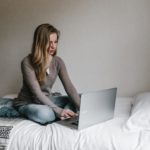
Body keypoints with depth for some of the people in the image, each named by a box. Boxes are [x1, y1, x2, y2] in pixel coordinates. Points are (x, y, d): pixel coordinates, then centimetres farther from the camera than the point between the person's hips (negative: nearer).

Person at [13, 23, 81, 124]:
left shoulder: (58, 61, -4)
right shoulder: (27, 62, -20)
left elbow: (69, 86, -12)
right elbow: (37, 93, -25)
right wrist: (58, 111, -34)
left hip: (47, 100, 6)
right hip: (27, 103, -5)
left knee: (75, 102, -12)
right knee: (44, 114, -38)